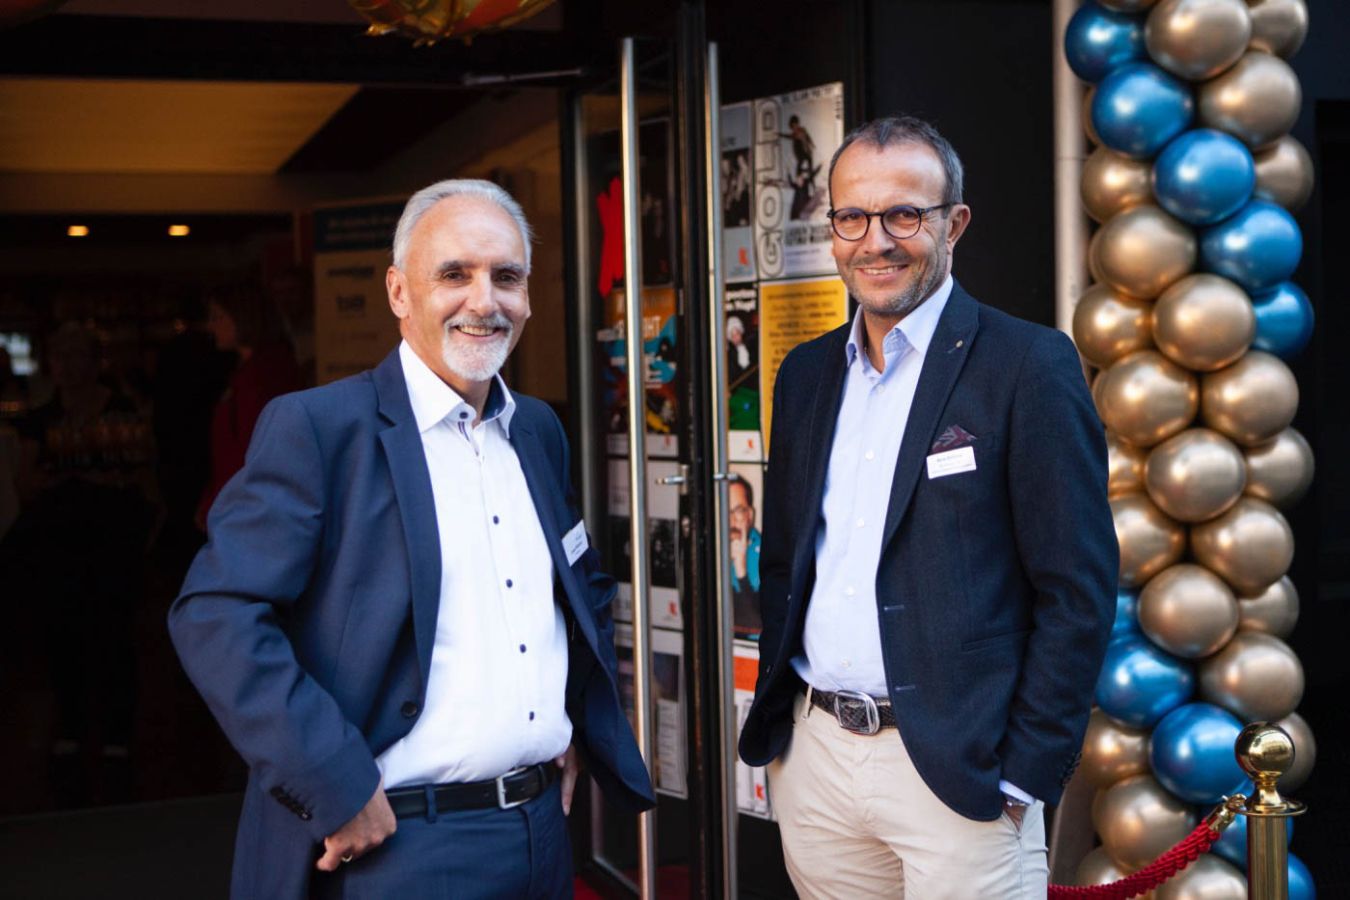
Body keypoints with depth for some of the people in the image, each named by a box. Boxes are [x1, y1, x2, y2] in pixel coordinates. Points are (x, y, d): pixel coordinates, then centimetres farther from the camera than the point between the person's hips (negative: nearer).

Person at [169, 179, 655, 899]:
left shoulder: (539, 430, 10)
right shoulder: (315, 426, -10)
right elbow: (216, 616, -18)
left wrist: (577, 726, 13)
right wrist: (336, 788, -20)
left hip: (544, 832, 7)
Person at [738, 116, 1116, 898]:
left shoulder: (1029, 365, -8)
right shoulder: (806, 372, 10)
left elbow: (1078, 591, -10)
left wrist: (1025, 778, -12)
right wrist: (775, 723, 11)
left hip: (956, 771, -5)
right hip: (813, 756, 5)